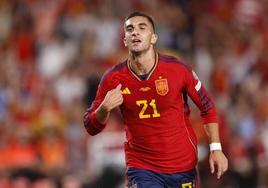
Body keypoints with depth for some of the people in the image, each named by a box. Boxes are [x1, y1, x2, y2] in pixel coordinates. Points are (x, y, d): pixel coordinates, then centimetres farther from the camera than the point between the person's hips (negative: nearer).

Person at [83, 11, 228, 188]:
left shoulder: (178, 69, -9)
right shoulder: (113, 79, -7)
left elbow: (207, 107, 3)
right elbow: (91, 127, 1)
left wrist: (216, 148, -4)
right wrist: (104, 109, -21)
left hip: (184, 166, 1)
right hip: (141, 168, -1)